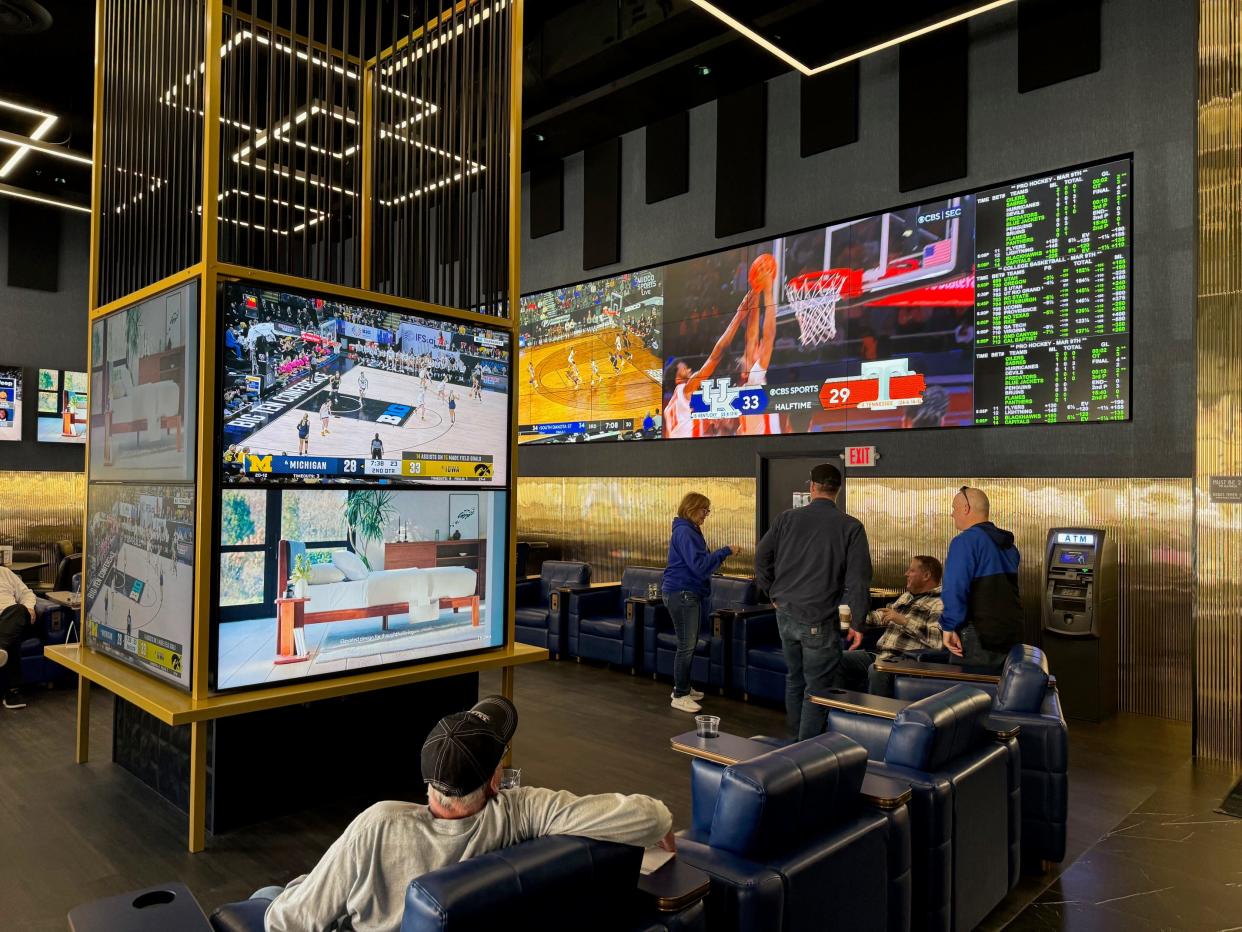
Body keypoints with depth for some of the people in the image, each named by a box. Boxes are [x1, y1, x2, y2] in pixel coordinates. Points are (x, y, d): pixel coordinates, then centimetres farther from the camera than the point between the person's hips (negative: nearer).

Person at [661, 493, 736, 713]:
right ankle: (680, 696, 3)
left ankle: (682, 688, 27)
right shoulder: (684, 532, -16)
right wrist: (724, 552, -18)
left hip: (690, 593, 10)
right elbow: (699, 564, -23)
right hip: (681, 593, -10)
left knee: (690, 644, 16)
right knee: (686, 645, -5)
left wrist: (720, 555, 7)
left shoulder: (690, 531, 16)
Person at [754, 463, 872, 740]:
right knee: (818, 689, 5)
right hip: (818, 620, -5)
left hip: (785, 613, 5)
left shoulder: (787, 518, 2)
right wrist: (857, 623, -2)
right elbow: (858, 580, -8)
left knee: (794, 679, 21)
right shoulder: (851, 527, -6)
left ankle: (794, 741, 33)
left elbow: (761, 558, 5)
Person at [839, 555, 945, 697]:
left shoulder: (939, 604, -6)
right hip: (880, 654, 9)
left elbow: (939, 638, -22)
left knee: (876, 670, -37)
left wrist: (903, 621, -19)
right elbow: (884, 617, 39)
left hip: (905, 660, -9)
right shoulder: (906, 596, 23)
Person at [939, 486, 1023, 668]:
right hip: (1013, 636, 9)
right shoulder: (1009, 545, 15)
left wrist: (949, 627, -19)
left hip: (980, 638, -8)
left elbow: (955, 589, -22)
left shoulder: (966, 541, -13)